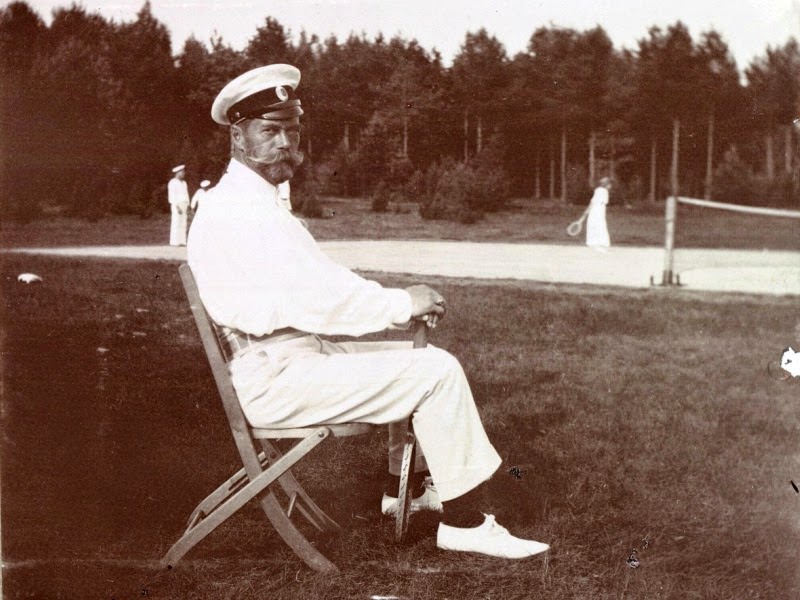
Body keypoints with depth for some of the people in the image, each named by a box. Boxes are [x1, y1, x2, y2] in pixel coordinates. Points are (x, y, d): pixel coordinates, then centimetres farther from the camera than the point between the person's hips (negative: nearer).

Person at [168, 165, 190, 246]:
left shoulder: (183, 183, 16)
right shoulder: (173, 183, -10)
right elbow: (172, 196, -15)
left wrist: (187, 206, 10)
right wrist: (177, 207, -21)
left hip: (183, 205, 8)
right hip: (176, 205, -8)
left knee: (183, 224, 5)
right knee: (176, 223, -9)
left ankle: (182, 241, 5)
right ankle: (174, 242, -9)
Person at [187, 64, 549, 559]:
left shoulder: (257, 201, 16)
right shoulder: (237, 210, -18)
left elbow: (320, 287, 16)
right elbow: (315, 300, -24)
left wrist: (401, 303, 5)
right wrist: (402, 304, -14)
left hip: (295, 356, 11)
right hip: (279, 380, -10)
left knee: (421, 358, 18)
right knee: (438, 372, -14)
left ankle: (408, 486, 25)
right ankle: (464, 523, -5)